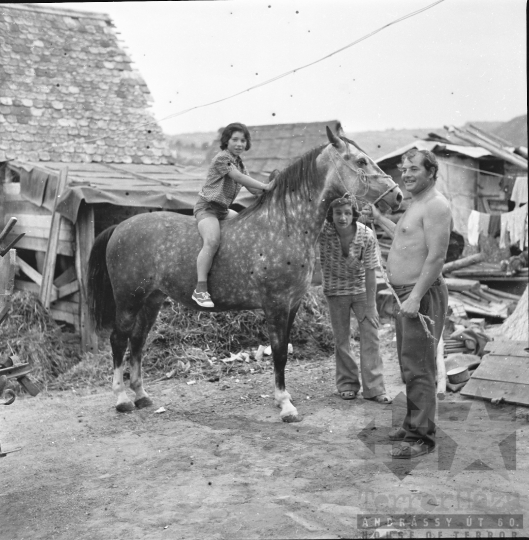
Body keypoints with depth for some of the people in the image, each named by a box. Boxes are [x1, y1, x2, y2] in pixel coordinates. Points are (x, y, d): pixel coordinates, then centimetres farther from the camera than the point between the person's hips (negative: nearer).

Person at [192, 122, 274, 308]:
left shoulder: (238, 162, 13)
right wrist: (265, 186, -26)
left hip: (223, 209, 10)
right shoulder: (222, 158, -13)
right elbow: (239, 178, -24)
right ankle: (200, 290, -33)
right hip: (207, 208, -10)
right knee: (212, 241, -31)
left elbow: (252, 189, 7)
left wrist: (269, 188, -11)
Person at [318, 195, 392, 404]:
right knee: (341, 337, 7)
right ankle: (347, 383, 22)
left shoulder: (366, 235, -22)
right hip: (336, 290, 0)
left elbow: (370, 272, -17)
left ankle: (373, 387, 0)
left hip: (361, 288, 0)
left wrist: (370, 307, -15)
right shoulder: (323, 231, -21)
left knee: (370, 332, -5)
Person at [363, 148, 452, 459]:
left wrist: (416, 296, -26)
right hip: (405, 294, 11)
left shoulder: (436, 205, -15)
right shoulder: (417, 204, 17)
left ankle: (423, 437, -2)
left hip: (422, 295, -11)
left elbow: (437, 256, -22)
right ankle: (413, 425, 29)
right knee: (409, 364, 18)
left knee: (419, 369, -8)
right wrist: (379, 218, 38)